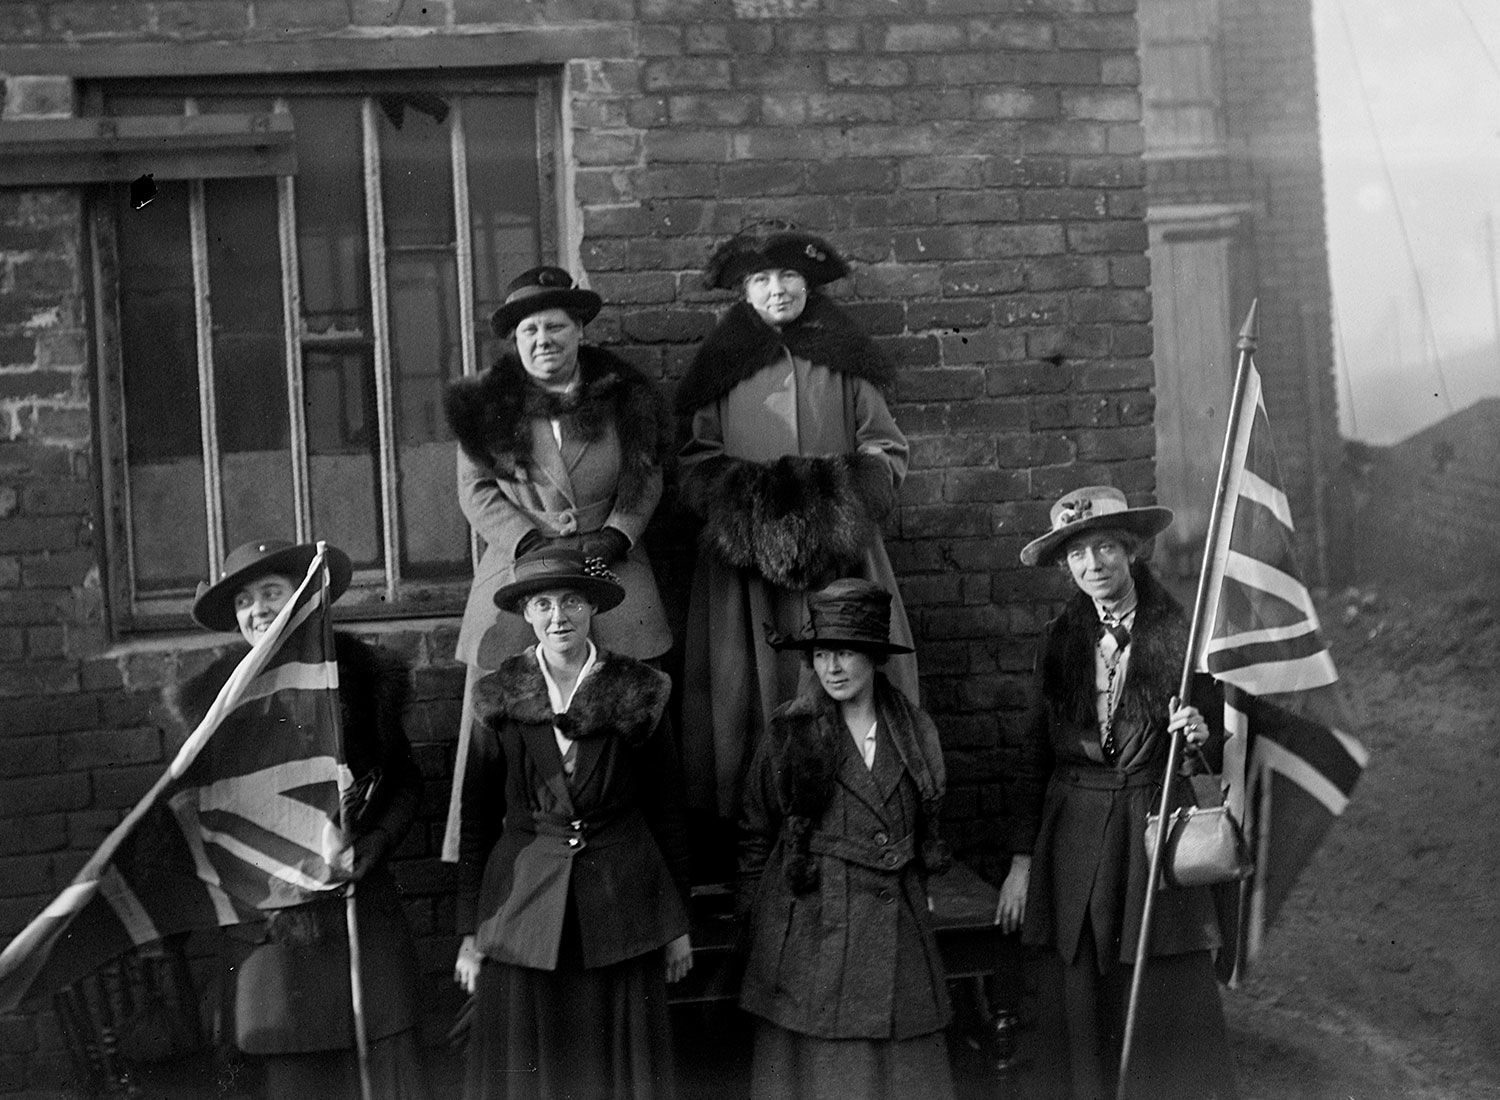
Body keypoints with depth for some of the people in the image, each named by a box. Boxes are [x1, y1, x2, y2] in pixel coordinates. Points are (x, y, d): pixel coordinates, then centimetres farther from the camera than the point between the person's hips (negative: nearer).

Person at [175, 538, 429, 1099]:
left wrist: (372, 845, -5)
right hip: (273, 920, 0)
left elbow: (407, 784, 12)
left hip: (363, 901, 1)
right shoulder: (220, 699, 5)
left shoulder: (366, 678, 6)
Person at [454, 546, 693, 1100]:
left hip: (621, 903, 0)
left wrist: (678, 923, 7)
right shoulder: (499, 699, 2)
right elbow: (476, 819, 5)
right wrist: (470, 933, 4)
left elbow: (666, 808, 6)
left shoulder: (640, 692, 1)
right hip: (523, 904, 0)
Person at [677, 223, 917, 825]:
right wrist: (751, 495, -12)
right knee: (757, 688, -2)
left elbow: (886, 452, 9)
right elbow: (697, 460, 6)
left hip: (839, 549, 1)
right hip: (748, 549, 0)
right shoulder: (721, 366, 10)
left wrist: (835, 488, -9)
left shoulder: (844, 359, 10)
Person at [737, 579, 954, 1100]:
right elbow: (755, 835, 4)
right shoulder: (790, 732, -4)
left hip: (897, 922, 3)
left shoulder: (915, 729, 5)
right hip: (810, 928, -3)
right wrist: (756, 922, 4)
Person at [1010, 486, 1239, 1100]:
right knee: (1082, 1010, 6)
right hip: (1072, 839, 3)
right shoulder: (1059, 640, 5)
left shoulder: (1179, 634, -4)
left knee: (1173, 1012, -1)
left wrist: (1200, 734, -20)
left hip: (1155, 832, -2)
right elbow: (1034, 750, 10)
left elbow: (1219, 750, 4)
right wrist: (1023, 857, 9)